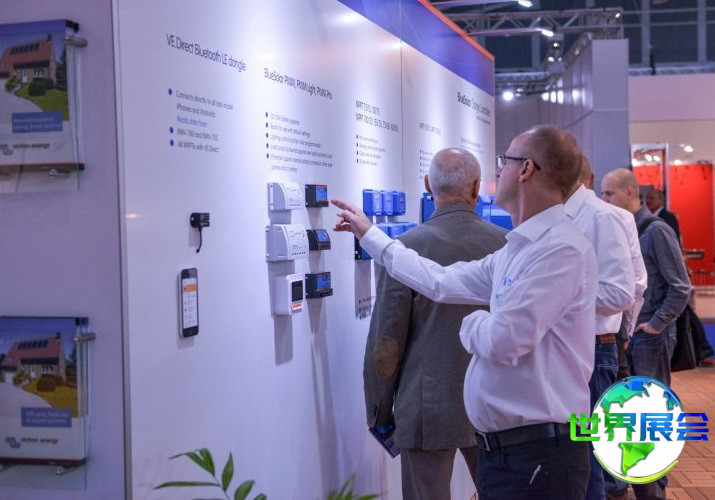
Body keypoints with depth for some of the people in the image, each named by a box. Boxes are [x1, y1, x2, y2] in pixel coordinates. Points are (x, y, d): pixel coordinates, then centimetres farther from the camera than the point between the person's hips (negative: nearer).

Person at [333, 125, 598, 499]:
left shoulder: (561, 249, -20)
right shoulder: (516, 250, 11)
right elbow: (441, 282, 19)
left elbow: (503, 341, -26)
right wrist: (369, 235, 28)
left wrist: (472, 325, -3)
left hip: (537, 452, -9)